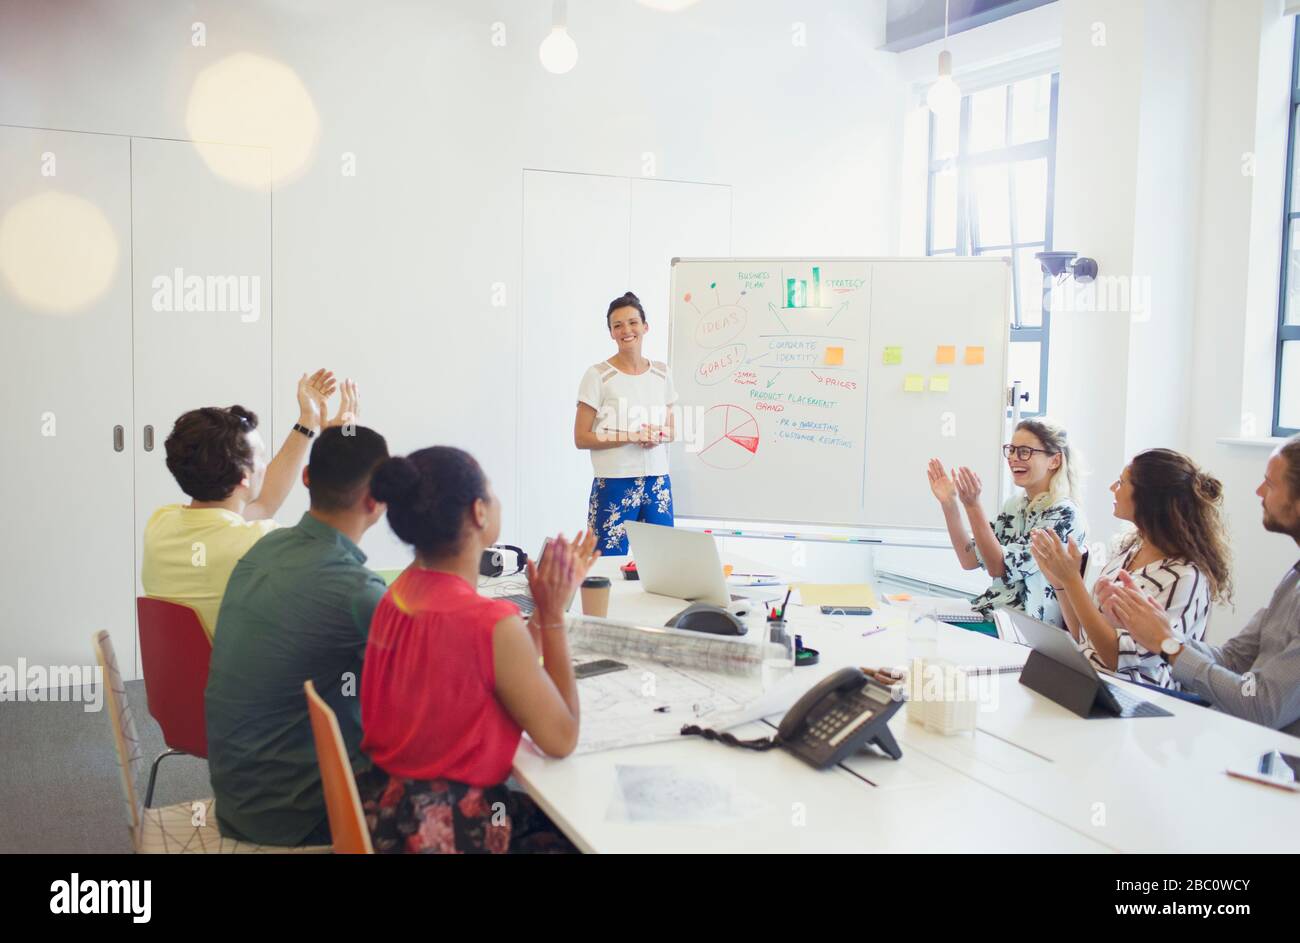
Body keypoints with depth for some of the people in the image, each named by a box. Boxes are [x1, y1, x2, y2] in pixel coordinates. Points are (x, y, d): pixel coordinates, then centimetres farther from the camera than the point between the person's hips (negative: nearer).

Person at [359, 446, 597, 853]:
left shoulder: (400, 591, -1)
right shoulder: (493, 623, -26)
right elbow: (561, 739, -13)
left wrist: (546, 605, 10)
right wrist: (553, 613, -12)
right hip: (447, 829, -8)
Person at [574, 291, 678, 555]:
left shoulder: (661, 372, 10)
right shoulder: (598, 375, -5)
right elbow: (581, 438, -7)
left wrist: (660, 436, -5)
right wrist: (631, 436, -16)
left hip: (658, 482, 4)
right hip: (615, 483, -4)